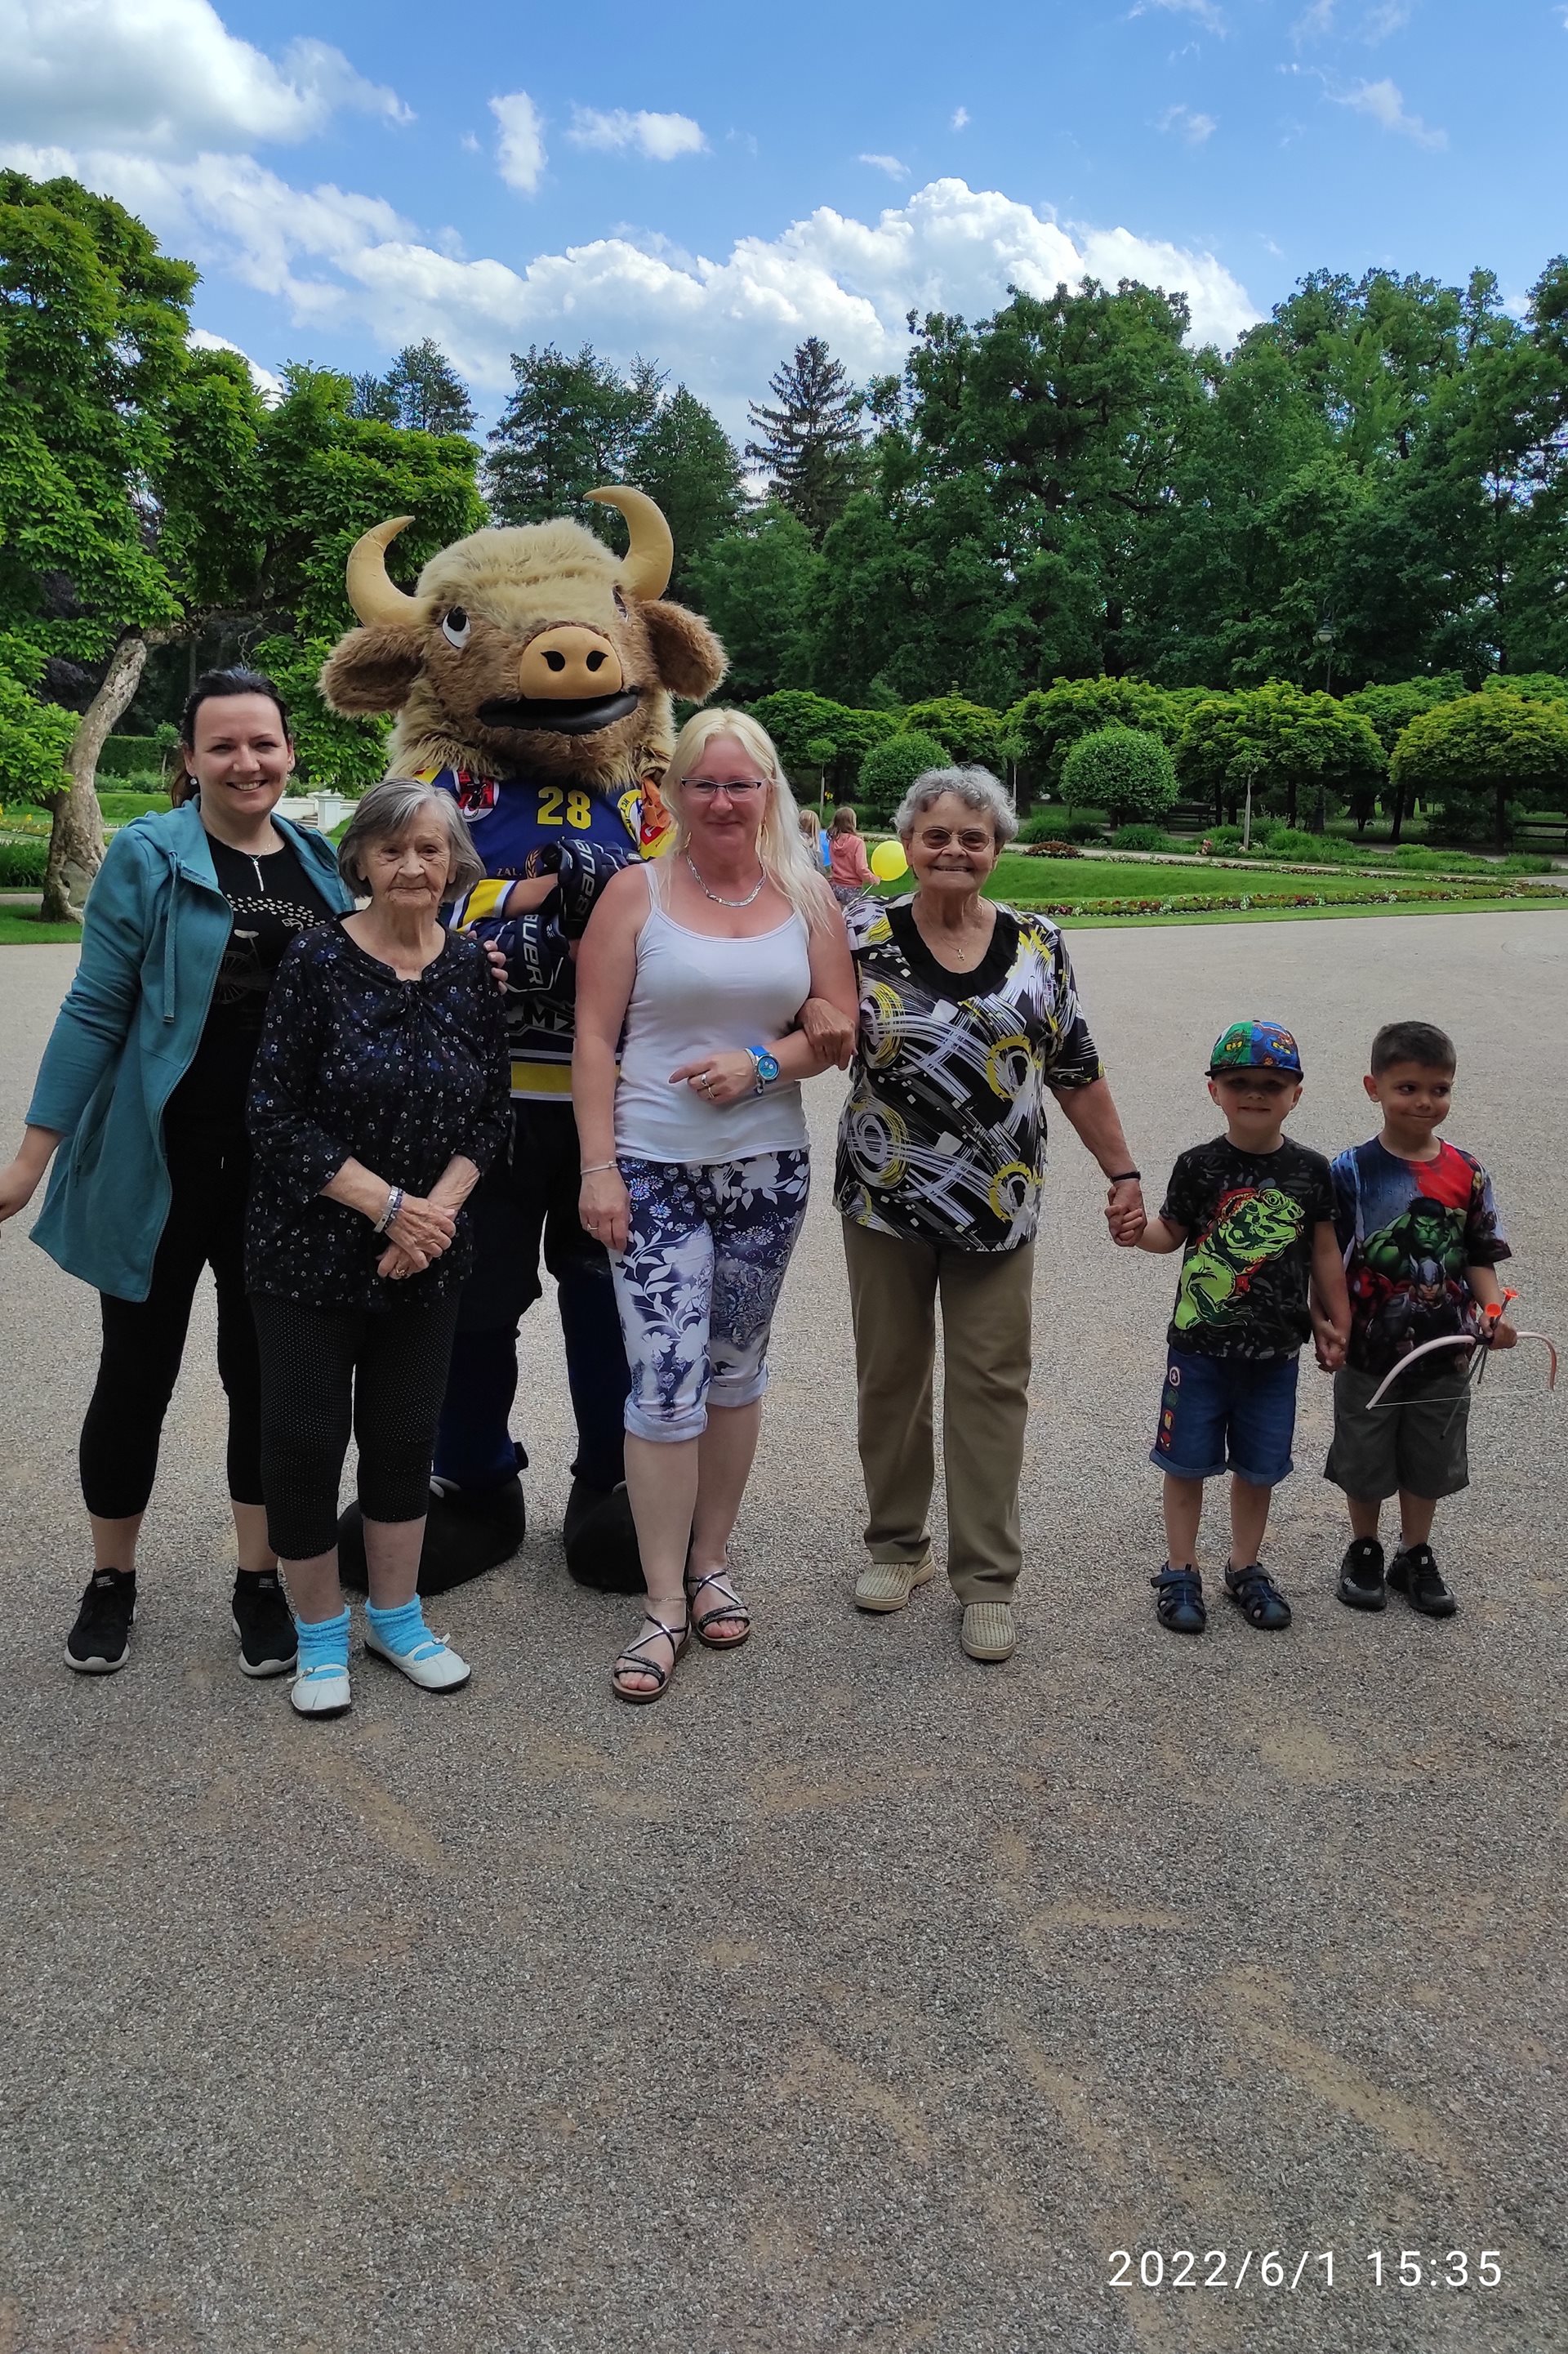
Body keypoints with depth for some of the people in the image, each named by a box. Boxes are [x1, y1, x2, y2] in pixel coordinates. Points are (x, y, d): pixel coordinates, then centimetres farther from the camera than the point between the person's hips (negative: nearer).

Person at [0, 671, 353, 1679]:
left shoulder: (320, 865, 7)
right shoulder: (147, 857, -6)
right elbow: (96, 1011, -7)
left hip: (281, 1172, 3)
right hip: (159, 1165, -3)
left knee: (266, 1374, 11)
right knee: (137, 1374, 9)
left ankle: (261, 1579, 26)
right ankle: (112, 1579, 29)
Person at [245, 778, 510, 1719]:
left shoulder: (472, 967, 0)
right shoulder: (320, 961, -11)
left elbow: (490, 1115, 3)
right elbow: (278, 1117, -13)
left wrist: (438, 1209, -12)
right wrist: (389, 1204, -17)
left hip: (428, 1253, 3)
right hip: (311, 1249, -3)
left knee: (407, 1433, 12)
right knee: (306, 1437, 4)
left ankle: (396, 1614, 31)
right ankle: (321, 1631, 25)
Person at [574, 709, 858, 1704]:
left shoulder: (807, 896, 6)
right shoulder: (636, 893, -1)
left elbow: (841, 1027, 5)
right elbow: (593, 1040, -4)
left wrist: (761, 1062, -13)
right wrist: (598, 1166, -11)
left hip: (766, 1168, 3)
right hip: (655, 1171, -3)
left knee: (736, 1369, 13)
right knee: (665, 1383, -7)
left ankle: (711, 1561, 30)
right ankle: (665, 1606, 5)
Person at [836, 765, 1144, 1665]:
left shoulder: (1037, 943, 2)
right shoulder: (865, 933, -3)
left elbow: (1078, 1073, 6)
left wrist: (1123, 1173, 3)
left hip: (997, 1204, 1)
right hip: (885, 1196, 0)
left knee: (993, 1384, 4)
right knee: (890, 1374, 11)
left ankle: (988, 1576, 15)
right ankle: (898, 1544, 29)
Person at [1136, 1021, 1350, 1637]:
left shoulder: (1310, 1171, -2)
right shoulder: (1199, 1166, -7)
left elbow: (1324, 1252, 7)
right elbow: (1171, 1233, 1)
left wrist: (1335, 1323, 9)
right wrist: (1136, 1228, -20)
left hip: (1275, 1350, 2)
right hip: (1200, 1345, -2)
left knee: (1259, 1465, 13)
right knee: (1187, 1461, 7)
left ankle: (1245, 1567, 32)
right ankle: (1180, 1571, 23)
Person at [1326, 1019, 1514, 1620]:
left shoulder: (1467, 1173, -3)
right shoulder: (1351, 1171, -13)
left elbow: (1479, 1256, 4)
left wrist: (1492, 1312, -11)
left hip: (1445, 1350, 3)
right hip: (1370, 1350, -3)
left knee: (1428, 1460, 16)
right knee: (1365, 1459, 13)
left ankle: (1415, 1556, 34)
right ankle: (1363, 1552, 34)